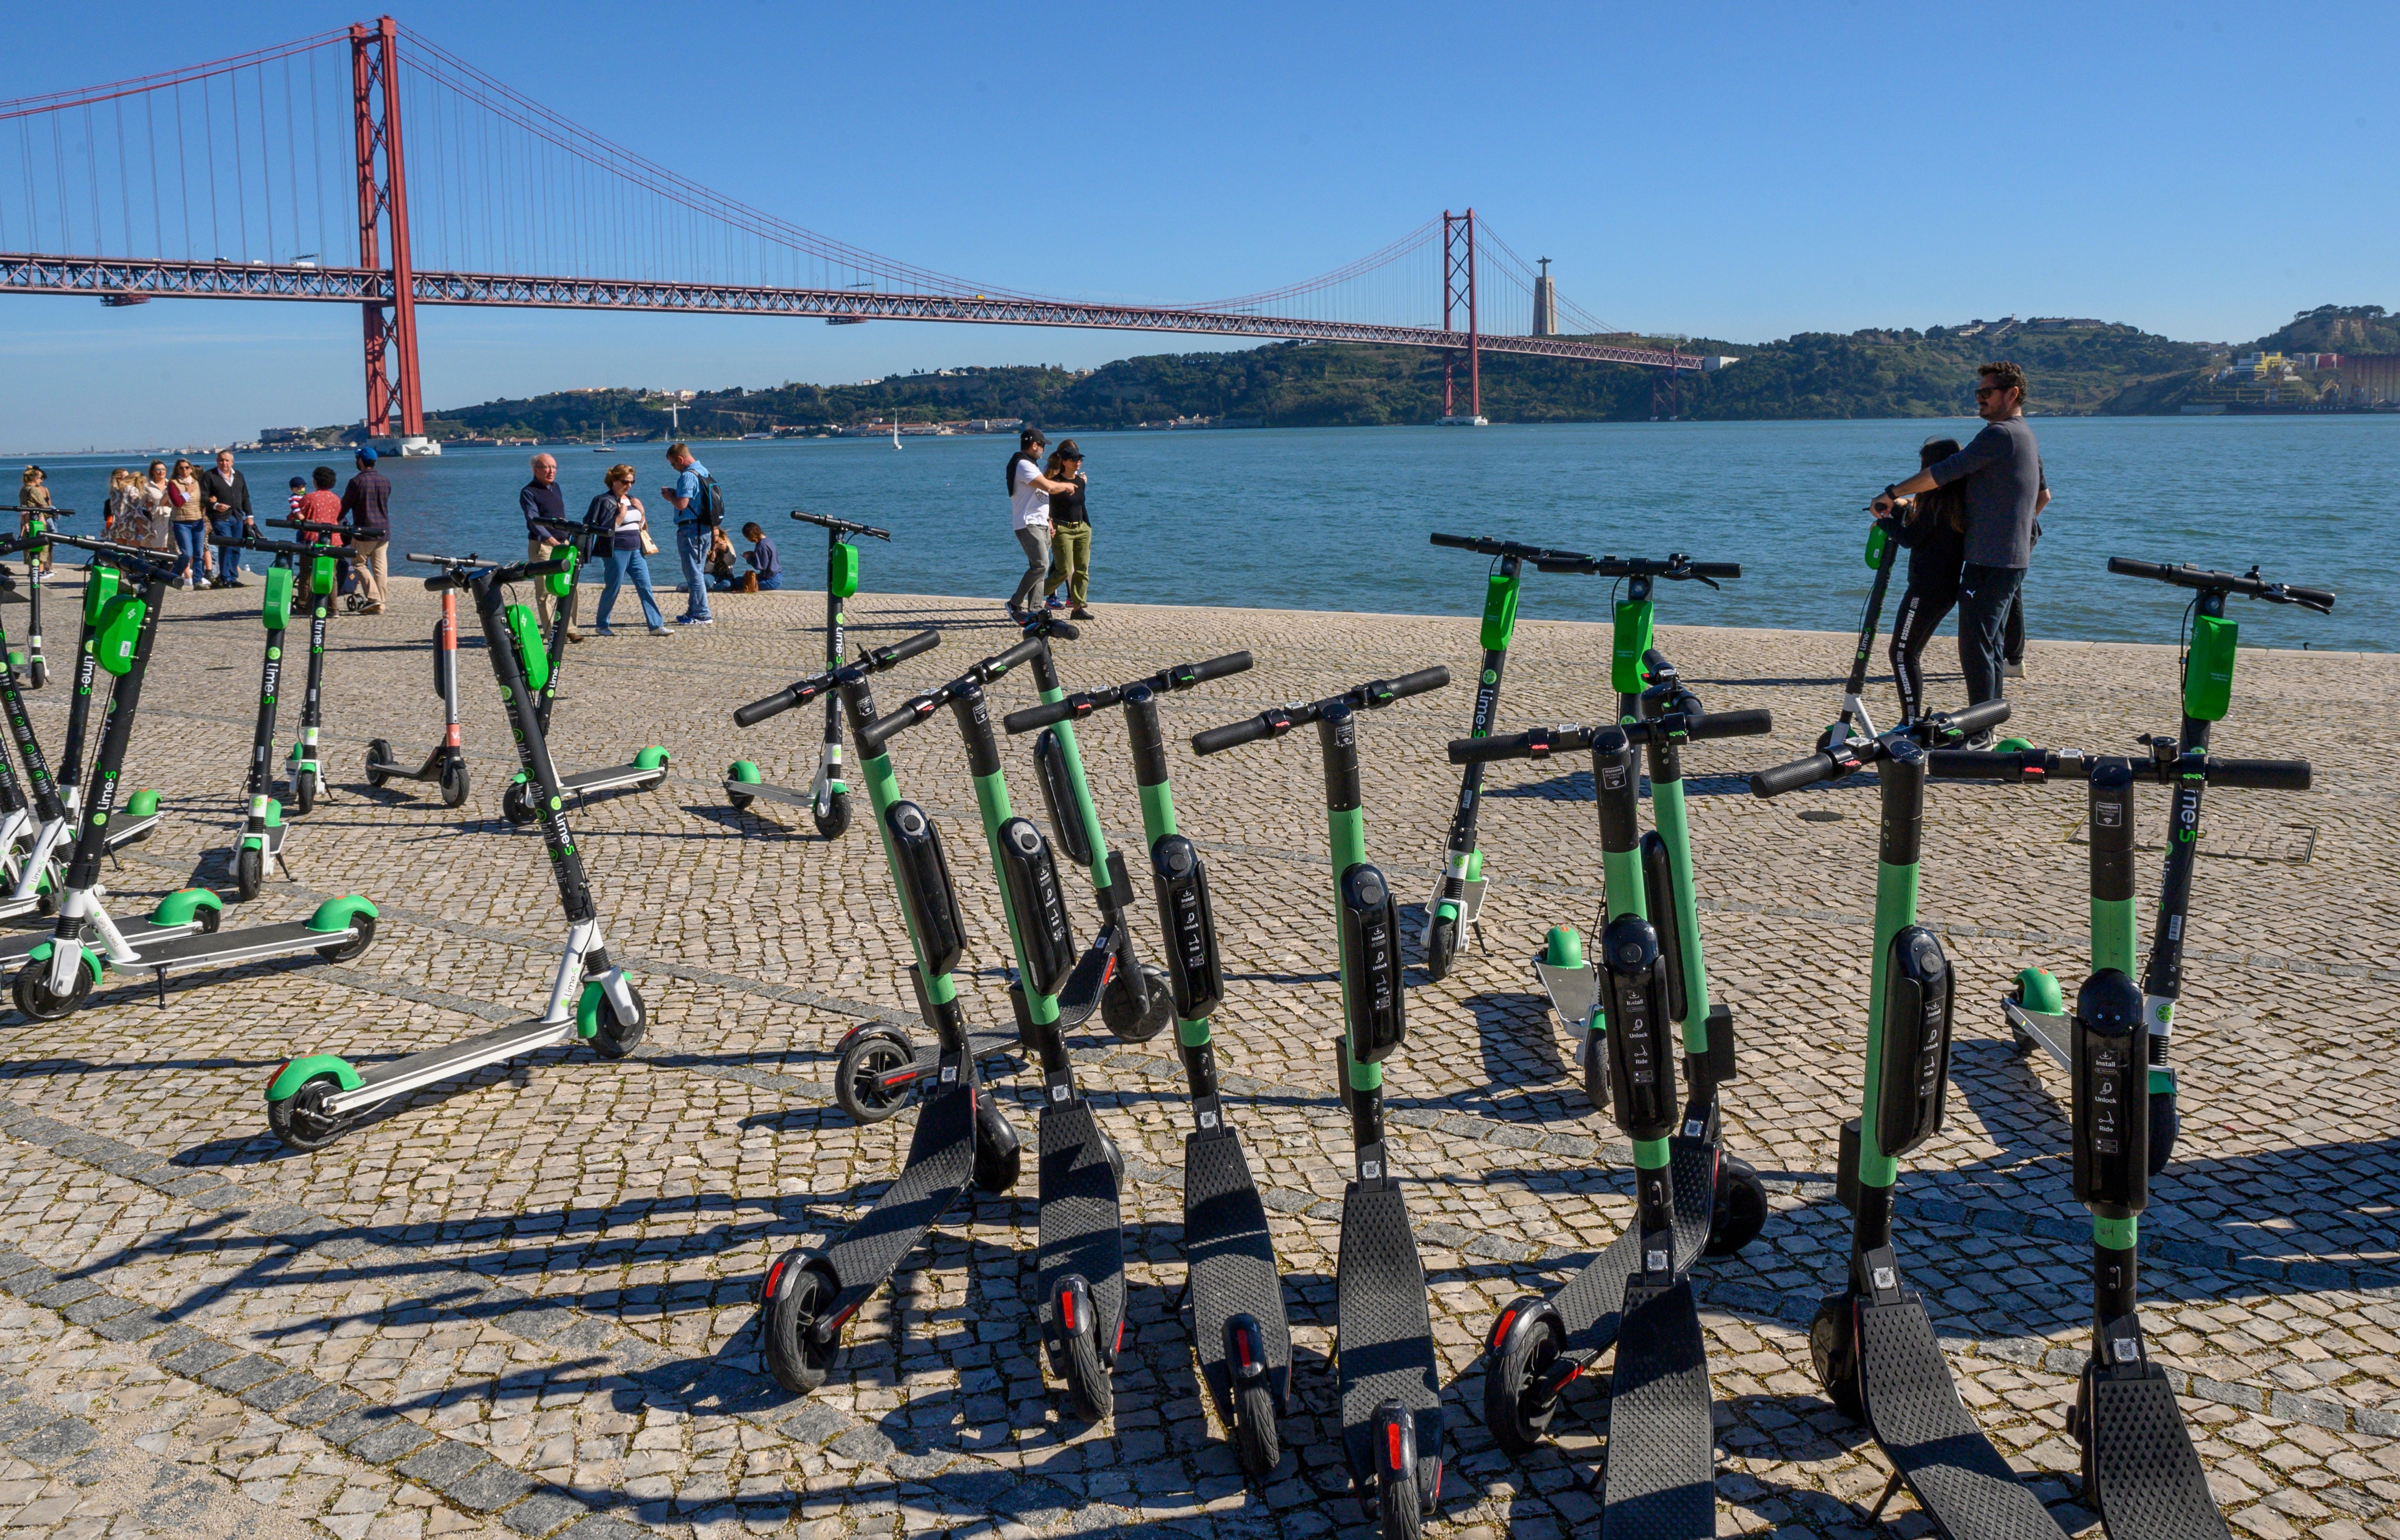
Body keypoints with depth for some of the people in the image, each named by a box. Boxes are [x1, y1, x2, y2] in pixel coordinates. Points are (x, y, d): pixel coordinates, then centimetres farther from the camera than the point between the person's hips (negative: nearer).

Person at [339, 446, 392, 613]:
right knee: (379, 568, 6)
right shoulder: (386, 481, 8)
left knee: (360, 565, 5)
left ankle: (373, 598, -11)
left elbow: (345, 505, -3)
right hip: (384, 531, 5)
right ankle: (380, 605, 4)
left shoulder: (357, 482, -10)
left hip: (364, 532, -5)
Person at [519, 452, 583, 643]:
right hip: (542, 547, -7)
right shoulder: (528, 493, -7)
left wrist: (570, 539, 16)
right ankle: (551, 633, -3)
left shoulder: (556, 488, 15)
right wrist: (550, 540, -31)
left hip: (563, 544, 7)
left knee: (570, 588, 2)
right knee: (544, 591, -4)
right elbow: (534, 520, -19)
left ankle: (569, 629, 7)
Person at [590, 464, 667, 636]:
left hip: (635, 550, 6)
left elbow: (642, 525, 20)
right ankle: (601, 625, 15)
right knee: (613, 588, 0)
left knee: (645, 588, 0)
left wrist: (642, 511, 4)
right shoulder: (605, 501, -5)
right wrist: (621, 515, -16)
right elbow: (606, 528, -11)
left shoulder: (632, 500, 16)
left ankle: (656, 626, -3)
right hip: (617, 550, -6)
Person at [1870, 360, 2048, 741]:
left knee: (1976, 648, -9)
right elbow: (2044, 495, 28)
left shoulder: (2000, 434, -15)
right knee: (1990, 645, 15)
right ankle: (1987, 730, 22)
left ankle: (1979, 737, -7)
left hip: (1990, 563, -11)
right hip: (2014, 559, 11)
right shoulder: (2026, 436, 18)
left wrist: (1892, 495, -13)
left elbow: (1945, 472, -20)